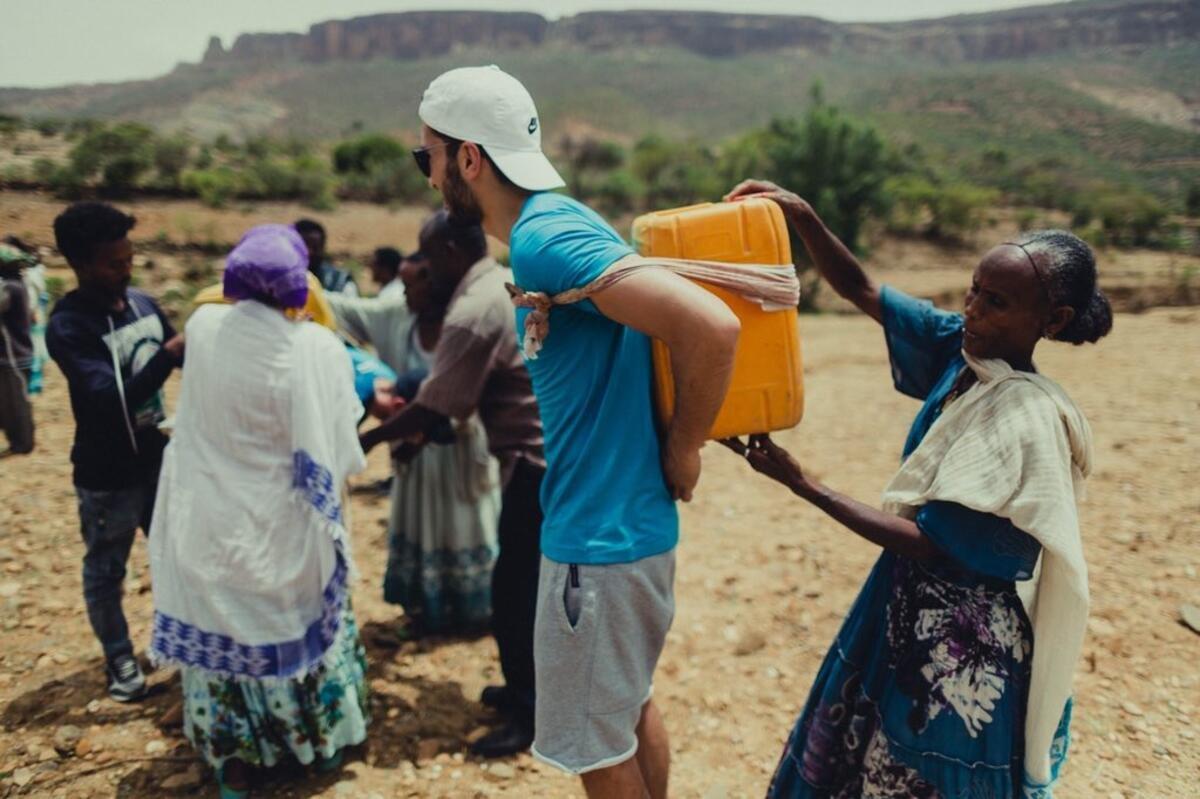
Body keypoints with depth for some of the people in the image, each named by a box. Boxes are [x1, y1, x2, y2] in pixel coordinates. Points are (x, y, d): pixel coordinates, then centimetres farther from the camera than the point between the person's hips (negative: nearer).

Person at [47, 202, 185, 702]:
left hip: (159, 459, 6)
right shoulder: (67, 326, -20)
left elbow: (186, 360, 11)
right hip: (107, 476, -5)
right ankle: (119, 659, 34)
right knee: (106, 571, 13)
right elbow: (113, 399, -30)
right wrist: (173, 350, -38)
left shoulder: (142, 304, -2)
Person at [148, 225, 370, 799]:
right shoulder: (314, 349, -22)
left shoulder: (202, 327, -10)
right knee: (300, 620, 20)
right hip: (280, 526, -2)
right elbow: (336, 450, -16)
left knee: (220, 632, 17)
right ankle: (322, 739, 37)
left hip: (208, 522, 3)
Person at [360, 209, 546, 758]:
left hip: (539, 460, -10)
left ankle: (528, 714, 15)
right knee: (535, 581, 20)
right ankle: (527, 687, 35)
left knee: (515, 590, 2)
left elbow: (433, 409, -15)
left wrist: (371, 437, 1)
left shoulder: (472, 313, -18)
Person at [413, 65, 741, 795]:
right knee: (629, 707, 25)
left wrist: (682, 448, -18)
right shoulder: (549, 223, 8)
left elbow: (712, 326, -31)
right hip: (621, 519, 9)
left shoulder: (546, 239, -22)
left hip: (600, 534, -9)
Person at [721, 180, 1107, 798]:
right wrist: (801, 216, -14)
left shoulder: (1029, 419, -26)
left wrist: (804, 486, -25)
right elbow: (859, 289, 1)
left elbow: (929, 543, -24)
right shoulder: (961, 350, -5)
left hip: (960, 640, -7)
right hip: (906, 606, 7)